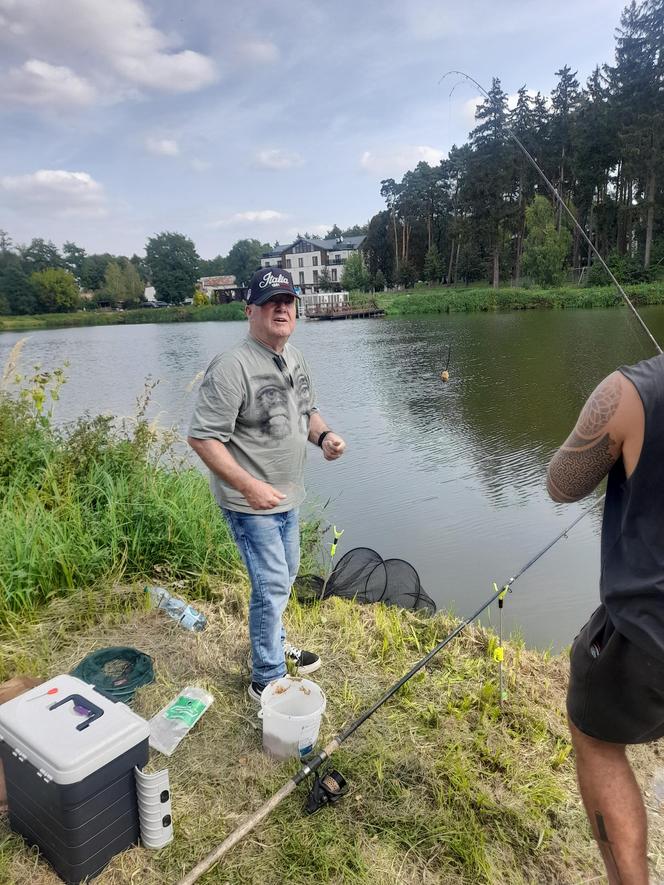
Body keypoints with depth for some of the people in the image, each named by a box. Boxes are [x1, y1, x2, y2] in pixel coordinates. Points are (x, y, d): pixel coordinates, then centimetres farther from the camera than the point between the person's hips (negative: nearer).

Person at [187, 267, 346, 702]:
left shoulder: (295, 358, 5)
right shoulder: (232, 367, -22)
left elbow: (308, 409, 17)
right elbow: (202, 437, -24)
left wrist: (324, 435, -6)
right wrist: (250, 486, -29)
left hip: (288, 496, 9)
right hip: (251, 503, -9)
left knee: (285, 575, 23)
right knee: (272, 586, -2)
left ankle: (275, 643, 47)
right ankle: (267, 680, 19)